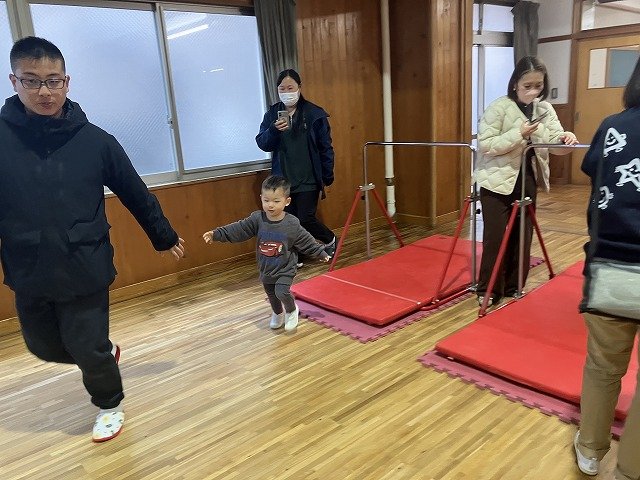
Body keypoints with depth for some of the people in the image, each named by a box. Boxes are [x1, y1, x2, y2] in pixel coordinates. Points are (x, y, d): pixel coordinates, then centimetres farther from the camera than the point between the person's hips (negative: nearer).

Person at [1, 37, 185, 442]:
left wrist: (164, 236, 10)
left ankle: (109, 405, 35)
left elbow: (136, 194, 2)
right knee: (45, 347, 18)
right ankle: (105, 354, 48)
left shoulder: (94, 140, -7)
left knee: (88, 349, 6)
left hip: (85, 269, -2)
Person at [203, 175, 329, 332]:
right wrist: (216, 234, -20)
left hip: (285, 269, -4)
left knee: (282, 292, -21)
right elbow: (238, 229, -13)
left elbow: (306, 241, -6)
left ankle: (292, 310, 12)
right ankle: (278, 314, 51)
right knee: (271, 295, 20)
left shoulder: (292, 224, -18)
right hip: (266, 269, 4)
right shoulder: (257, 219, -13)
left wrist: (321, 253, -1)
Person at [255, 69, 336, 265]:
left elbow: (326, 148, -2)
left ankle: (330, 240, 26)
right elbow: (262, 144, -2)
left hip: (308, 180, -3)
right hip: (283, 180, 3)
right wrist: (274, 130, -22)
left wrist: (326, 179, -3)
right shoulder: (272, 113, 4)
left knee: (306, 220, -3)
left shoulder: (315, 114, -5)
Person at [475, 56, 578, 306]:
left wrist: (565, 139, -24)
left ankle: (513, 286, 24)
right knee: (496, 236, -2)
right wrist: (518, 134, -26)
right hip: (498, 181, -5)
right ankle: (487, 290, 12)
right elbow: (484, 145, -19)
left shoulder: (545, 109, 4)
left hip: (527, 180, 5)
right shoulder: (499, 107, -13)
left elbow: (553, 143, -3)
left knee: (522, 236, 10)